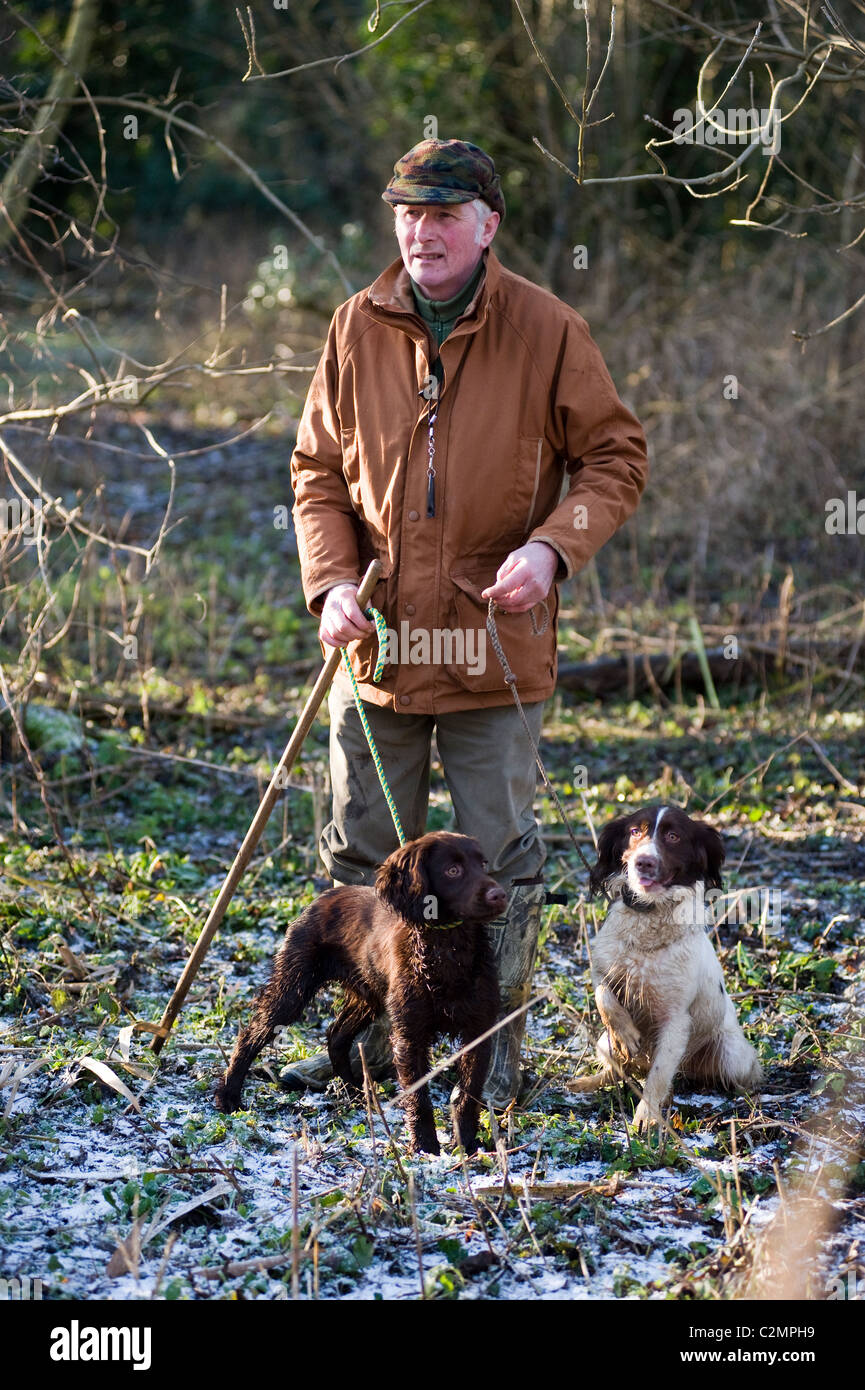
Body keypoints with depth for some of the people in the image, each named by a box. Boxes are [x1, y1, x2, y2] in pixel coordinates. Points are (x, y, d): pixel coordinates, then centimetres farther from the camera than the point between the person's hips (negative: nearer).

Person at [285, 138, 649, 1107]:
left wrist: (553, 546, -17)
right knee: (363, 854, 11)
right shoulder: (358, 328, 2)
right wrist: (331, 580, -6)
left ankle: (498, 1051, 16)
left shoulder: (547, 331, -6)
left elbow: (616, 456, 0)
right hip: (378, 638, 3)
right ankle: (370, 1036, 25)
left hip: (496, 641, -3)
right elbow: (317, 468, 9)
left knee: (499, 858, 4)